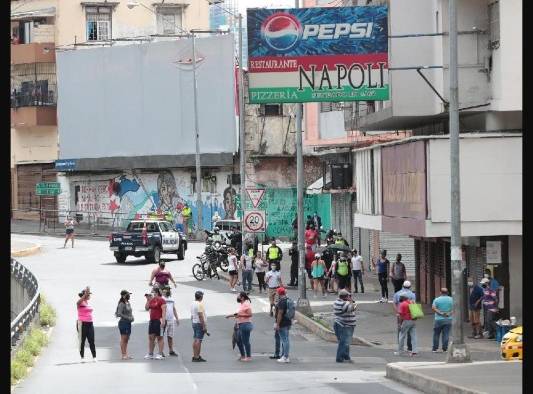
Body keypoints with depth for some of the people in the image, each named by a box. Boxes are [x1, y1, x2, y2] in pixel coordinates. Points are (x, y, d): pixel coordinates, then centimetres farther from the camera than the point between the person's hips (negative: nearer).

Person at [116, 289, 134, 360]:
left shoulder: (128, 303, 13)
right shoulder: (122, 304, -13)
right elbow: (119, 314, -19)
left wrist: (132, 317, 5)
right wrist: (128, 318, -19)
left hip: (128, 323, 9)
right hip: (123, 322, -9)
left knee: (126, 339, 10)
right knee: (123, 339, -5)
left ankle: (126, 354, 14)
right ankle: (123, 355, -3)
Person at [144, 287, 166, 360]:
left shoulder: (161, 300, -10)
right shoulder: (152, 300, 13)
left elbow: (164, 311, -16)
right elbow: (147, 308, 17)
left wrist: (163, 320, -23)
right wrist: (148, 300, 5)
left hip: (159, 321, -8)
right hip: (152, 320, 8)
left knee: (159, 337, -3)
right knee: (151, 337, 8)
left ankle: (160, 354, 0)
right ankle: (150, 354, 14)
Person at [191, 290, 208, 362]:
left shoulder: (193, 304, 11)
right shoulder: (200, 304, -17)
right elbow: (200, 316, -21)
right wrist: (204, 326, -20)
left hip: (194, 323, 9)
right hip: (199, 324, -9)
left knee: (195, 339, 11)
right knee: (198, 340, -9)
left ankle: (194, 356, 13)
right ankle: (197, 357, -11)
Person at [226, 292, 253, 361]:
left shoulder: (246, 304, -14)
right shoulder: (241, 304, 15)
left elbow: (249, 314, -20)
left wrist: (240, 315, -22)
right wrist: (231, 315, 22)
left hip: (245, 324, -10)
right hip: (240, 325, 10)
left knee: (245, 341, -6)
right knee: (239, 341, 15)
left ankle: (248, 357, 1)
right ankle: (243, 356, 24)